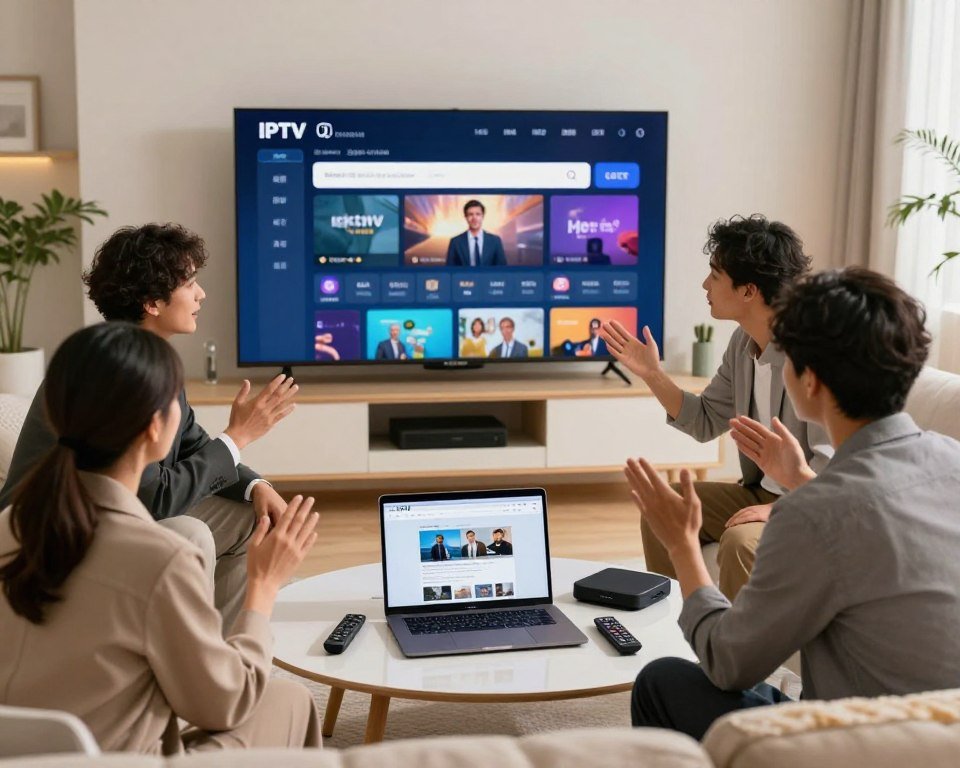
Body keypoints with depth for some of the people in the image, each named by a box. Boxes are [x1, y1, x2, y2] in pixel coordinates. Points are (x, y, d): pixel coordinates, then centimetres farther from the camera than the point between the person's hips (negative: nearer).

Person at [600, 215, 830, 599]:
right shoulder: (743, 341, 2)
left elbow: (832, 464, -25)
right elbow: (705, 422, 10)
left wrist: (780, 510, -30)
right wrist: (652, 373, 2)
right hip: (761, 491, 9)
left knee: (741, 540, -32)